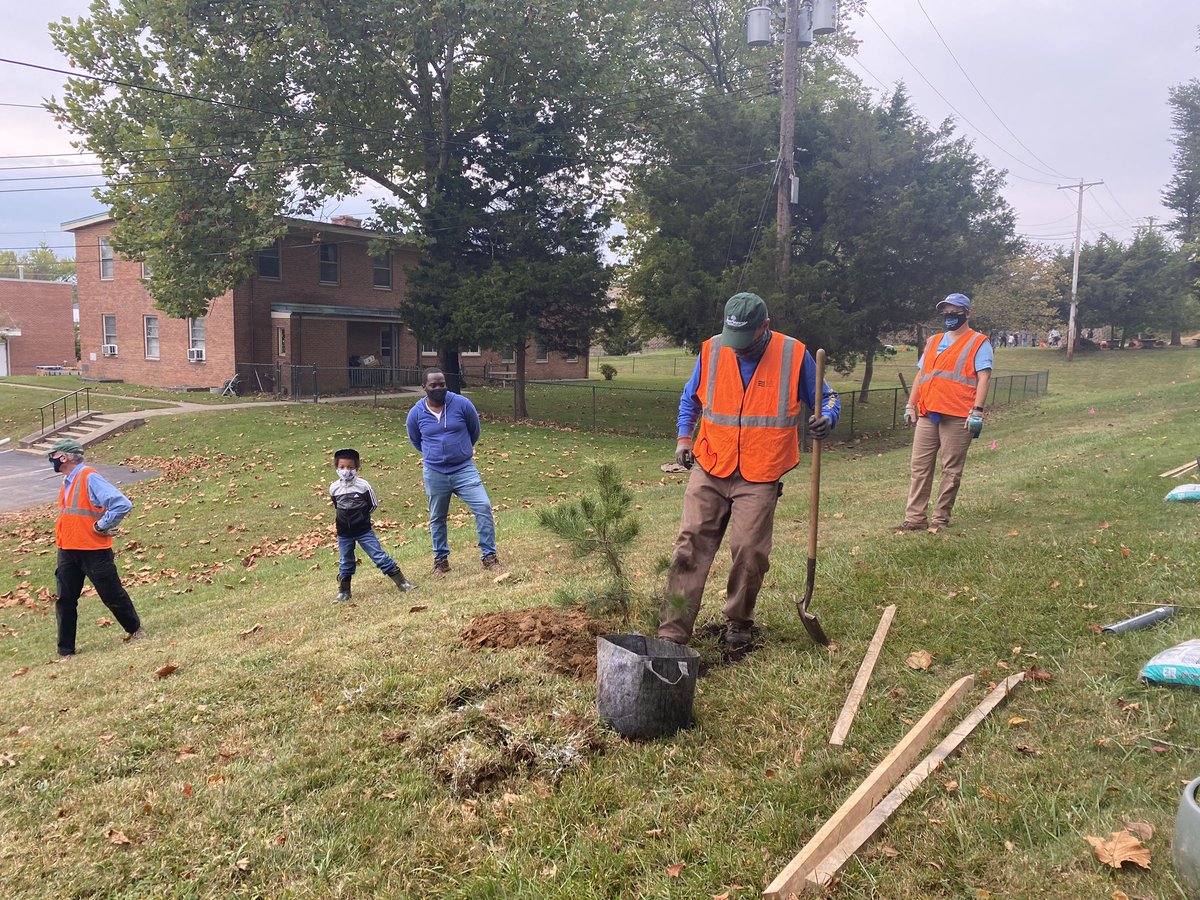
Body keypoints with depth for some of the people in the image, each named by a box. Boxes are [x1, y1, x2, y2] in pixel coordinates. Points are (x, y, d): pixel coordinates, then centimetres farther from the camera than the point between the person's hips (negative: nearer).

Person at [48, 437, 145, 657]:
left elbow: (123, 504, -26)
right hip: (67, 551, 8)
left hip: (93, 551, -8)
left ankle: (135, 630, 24)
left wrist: (101, 526, -17)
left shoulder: (90, 478, -17)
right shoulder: (68, 482, 11)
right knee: (65, 601, 9)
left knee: (112, 595, 4)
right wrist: (62, 536, 13)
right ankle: (65, 652, 17)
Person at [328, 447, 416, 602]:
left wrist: (361, 515, 5)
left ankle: (402, 583, 0)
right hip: (344, 533, 3)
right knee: (345, 563, 13)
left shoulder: (363, 485, -11)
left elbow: (373, 505, 1)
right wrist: (348, 517, 9)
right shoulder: (334, 488, -4)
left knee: (380, 556, -4)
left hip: (364, 531, -2)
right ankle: (343, 592, 28)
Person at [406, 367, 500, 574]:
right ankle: (441, 558, 31)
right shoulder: (416, 413, -6)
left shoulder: (462, 404, -10)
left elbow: (474, 431, 8)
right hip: (434, 473, 1)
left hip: (464, 469, -1)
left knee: (484, 507, -13)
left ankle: (488, 555, -1)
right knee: (437, 518, 13)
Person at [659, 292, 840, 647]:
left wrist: (826, 418, -15)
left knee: (749, 551, -1)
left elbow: (826, 398, 8)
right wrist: (683, 437, 4)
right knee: (690, 545, -2)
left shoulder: (794, 355, -4)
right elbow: (690, 398, 17)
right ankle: (672, 632, 3)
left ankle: (739, 623, 23)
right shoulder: (712, 350, 1)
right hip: (709, 471, 2)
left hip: (760, 477, -2)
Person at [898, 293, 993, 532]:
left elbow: (983, 377, -7)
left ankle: (941, 518, 8)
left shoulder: (978, 343, 2)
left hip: (958, 418, -6)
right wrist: (910, 406, 13)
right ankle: (915, 518, 6)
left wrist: (977, 410, -16)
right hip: (927, 415, 6)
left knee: (951, 470, 0)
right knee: (920, 467, 3)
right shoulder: (933, 341, 20)